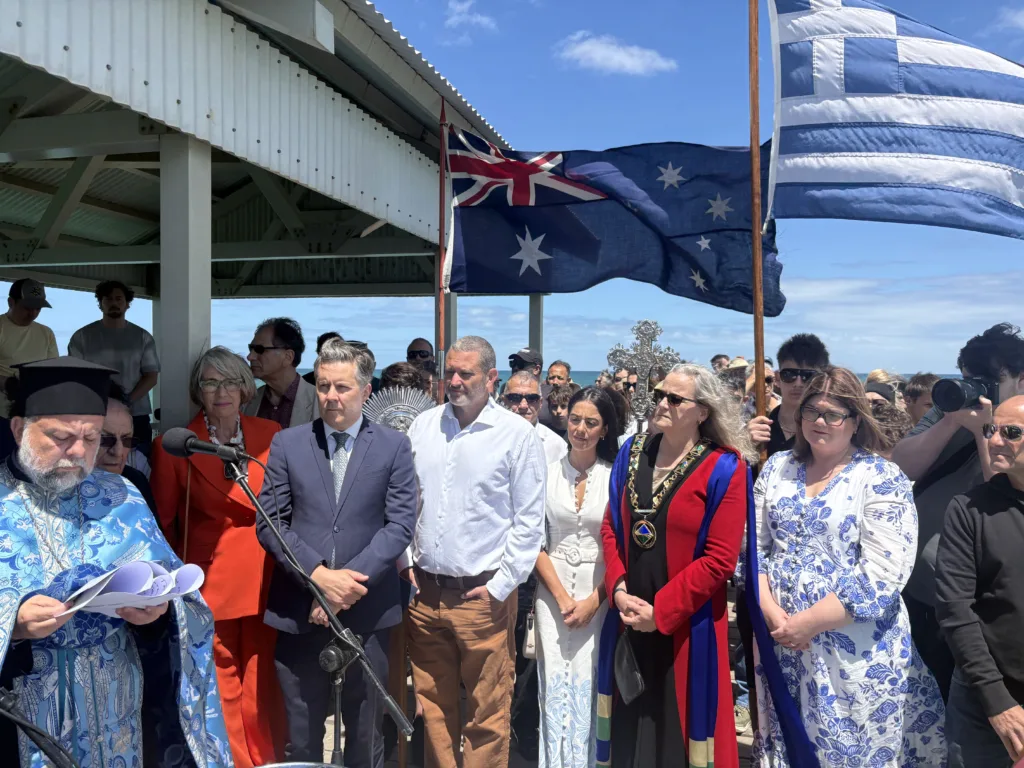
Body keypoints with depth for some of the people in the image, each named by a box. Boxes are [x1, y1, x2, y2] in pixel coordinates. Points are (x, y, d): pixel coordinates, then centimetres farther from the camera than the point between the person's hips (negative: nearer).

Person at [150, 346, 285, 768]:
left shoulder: (270, 435, 4)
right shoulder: (175, 445, -2)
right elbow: (162, 519, 4)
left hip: (265, 578, 2)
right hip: (209, 582, -2)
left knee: (263, 683, 7)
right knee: (221, 686, 4)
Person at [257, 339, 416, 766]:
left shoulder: (393, 446, 1)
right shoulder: (287, 443, 4)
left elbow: (401, 524, -5)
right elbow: (269, 522, -1)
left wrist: (350, 579, -14)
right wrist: (318, 575, -14)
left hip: (367, 612, 0)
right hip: (299, 611, 1)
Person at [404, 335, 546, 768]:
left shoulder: (518, 435, -8)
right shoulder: (423, 425, 5)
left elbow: (529, 521, -7)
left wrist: (500, 586, -9)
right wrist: (405, 559, 5)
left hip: (483, 596, -4)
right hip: (424, 591, 4)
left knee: (487, 716, 5)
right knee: (434, 707, 17)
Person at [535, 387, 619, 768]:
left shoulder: (615, 476, -3)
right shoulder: (547, 473, 2)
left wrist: (594, 600, -8)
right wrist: (561, 594, -5)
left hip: (599, 591, -1)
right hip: (552, 588, 1)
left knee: (584, 683, -1)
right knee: (555, 683, 2)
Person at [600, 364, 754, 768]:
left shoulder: (723, 469, -10)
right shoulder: (633, 451, 5)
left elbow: (720, 560, -14)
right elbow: (611, 527, 8)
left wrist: (660, 611, -14)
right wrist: (619, 589, -6)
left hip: (686, 626, -4)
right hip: (629, 619, 4)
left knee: (677, 726, 7)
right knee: (629, 726, 14)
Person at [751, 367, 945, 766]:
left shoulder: (881, 478, -10)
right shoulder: (777, 467, 5)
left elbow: (881, 576, -17)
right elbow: (754, 545, 5)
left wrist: (810, 622, -18)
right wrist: (769, 609, -9)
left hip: (855, 653, -4)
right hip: (779, 641, 4)